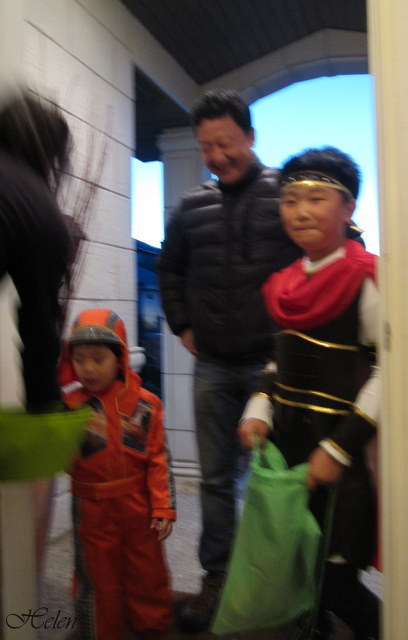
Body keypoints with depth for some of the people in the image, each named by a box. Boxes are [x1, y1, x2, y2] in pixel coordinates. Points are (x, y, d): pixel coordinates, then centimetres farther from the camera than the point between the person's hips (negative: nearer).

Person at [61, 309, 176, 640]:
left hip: (138, 505, 1)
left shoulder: (144, 403, -9)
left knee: (148, 574, 17)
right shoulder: (69, 405, -8)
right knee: (97, 576, 15)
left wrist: (163, 508, -5)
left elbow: (158, 459, -5)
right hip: (92, 509, 0)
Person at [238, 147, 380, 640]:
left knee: (333, 582, 4)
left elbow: (389, 372, -16)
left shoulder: (367, 278, -13)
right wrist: (259, 411, 3)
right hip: (285, 443, 6)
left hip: (341, 454, -6)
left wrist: (339, 449, -17)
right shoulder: (287, 284, 7)